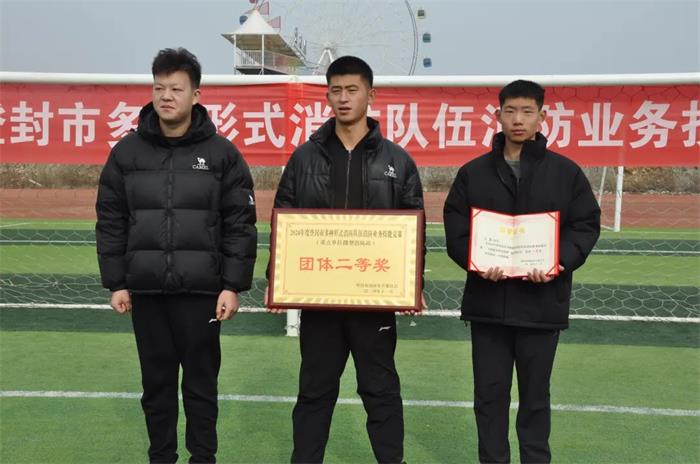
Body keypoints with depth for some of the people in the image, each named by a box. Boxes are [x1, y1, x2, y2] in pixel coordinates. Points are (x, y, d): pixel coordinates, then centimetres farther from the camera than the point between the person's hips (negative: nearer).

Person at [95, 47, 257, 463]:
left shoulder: (222, 153, -2)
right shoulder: (127, 152, 4)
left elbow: (240, 225, -3)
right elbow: (110, 222, 7)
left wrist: (233, 286, -8)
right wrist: (116, 283, 2)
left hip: (201, 290, -2)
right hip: (145, 290, 2)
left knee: (201, 383, 8)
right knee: (157, 383, 12)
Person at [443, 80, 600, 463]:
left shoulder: (566, 172, 3)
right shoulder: (473, 172, 6)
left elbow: (585, 226, 2)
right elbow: (455, 229, 4)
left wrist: (559, 263, -15)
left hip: (542, 301, -1)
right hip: (487, 300, 1)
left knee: (535, 394, 11)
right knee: (490, 391, 9)